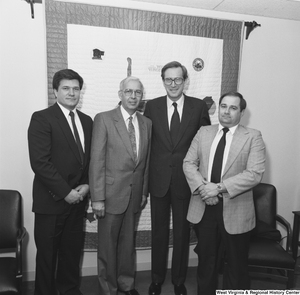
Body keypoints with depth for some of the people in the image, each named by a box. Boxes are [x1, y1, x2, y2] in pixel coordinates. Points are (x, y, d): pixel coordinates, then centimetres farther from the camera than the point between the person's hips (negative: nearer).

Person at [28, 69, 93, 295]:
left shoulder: (87, 121, 10)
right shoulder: (42, 118, -9)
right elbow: (39, 162, -16)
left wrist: (87, 185, -3)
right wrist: (66, 192, -15)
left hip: (77, 199, 5)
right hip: (51, 200, -5)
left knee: (73, 250, 16)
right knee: (47, 253, 9)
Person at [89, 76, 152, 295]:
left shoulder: (147, 123, 6)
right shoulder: (104, 119, -9)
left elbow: (146, 161, 9)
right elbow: (97, 160, -12)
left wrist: (144, 192, 9)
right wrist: (97, 198, -14)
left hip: (135, 195, 4)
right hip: (111, 193, -4)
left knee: (128, 242, 19)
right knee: (108, 244, 11)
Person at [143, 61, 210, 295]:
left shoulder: (199, 106, -2)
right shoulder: (152, 106, 1)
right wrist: (145, 177, -1)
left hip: (186, 181, 0)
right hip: (158, 180, 1)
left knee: (182, 233, 14)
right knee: (159, 232, 14)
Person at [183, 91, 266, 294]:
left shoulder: (253, 137, -4)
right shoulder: (204, 132, 7)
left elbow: (255, 174, -15)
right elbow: (189, 163, 1)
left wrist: (220, 188, -21)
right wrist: (202, 186, -16)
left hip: (235, 211, -3)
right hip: (203, 208, 3)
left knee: (236, 265, 14)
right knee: (206, 260, 20)